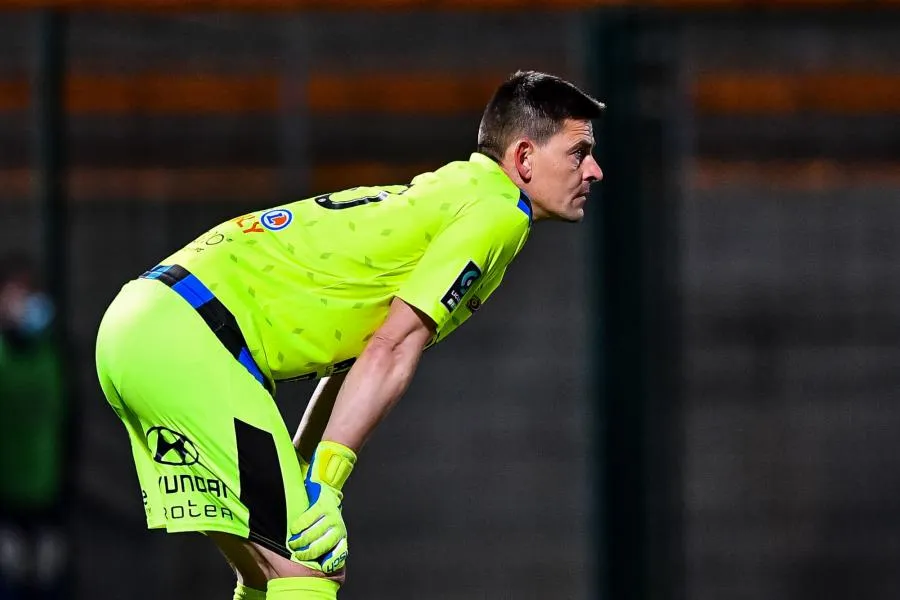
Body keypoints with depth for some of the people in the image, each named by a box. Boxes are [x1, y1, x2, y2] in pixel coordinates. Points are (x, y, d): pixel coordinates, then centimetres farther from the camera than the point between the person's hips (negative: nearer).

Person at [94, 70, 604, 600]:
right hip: (191, 338, -10)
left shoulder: (448, 197, 23)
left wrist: (298, 474, 19)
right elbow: (392, 350, -14)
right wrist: (323, 482, -16)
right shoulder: (496, 212, -6)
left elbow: (359, 354, 24)